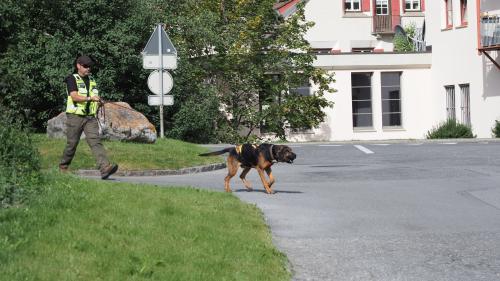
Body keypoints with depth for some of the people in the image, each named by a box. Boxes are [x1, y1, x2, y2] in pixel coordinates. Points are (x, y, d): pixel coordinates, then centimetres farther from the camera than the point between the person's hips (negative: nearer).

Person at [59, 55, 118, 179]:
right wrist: (90, 98, -30)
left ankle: (105, 168, -29)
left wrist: (98, 102, 11)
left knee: (95, 141, -13)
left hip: (90, 117, 4)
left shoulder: (91, 80, 17)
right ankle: (63, 168, 27)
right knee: (72, 144, 5)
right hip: (75, 116, -4)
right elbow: (74, 97, -19)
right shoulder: (72, 79, -3)